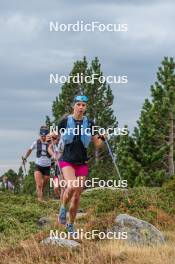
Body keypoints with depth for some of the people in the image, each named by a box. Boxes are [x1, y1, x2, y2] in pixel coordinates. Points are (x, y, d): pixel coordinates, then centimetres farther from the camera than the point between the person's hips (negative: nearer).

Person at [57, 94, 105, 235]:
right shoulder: (65, 122, -2)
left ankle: (71, 225, 23)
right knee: (72, 186, -29)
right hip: (67, 161, -3)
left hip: (82, 163, 3)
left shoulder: (89, 124, 3)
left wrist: (102, 138, -13)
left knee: (77, 196, 5)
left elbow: (98, 144, 6)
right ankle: (63, 208, 0)